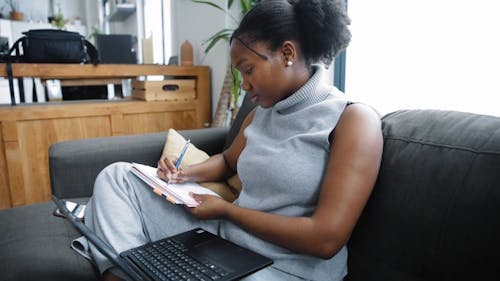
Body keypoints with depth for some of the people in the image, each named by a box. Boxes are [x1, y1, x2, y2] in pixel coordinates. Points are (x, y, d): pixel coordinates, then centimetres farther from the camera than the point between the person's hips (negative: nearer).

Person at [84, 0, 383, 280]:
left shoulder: (353, 118, -14)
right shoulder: (262, 111, 7)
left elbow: (326, 239, -21)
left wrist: (226, 209, -14)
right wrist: (186, 173, 3)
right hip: (224, 238, 8)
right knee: (118, 175, 4)